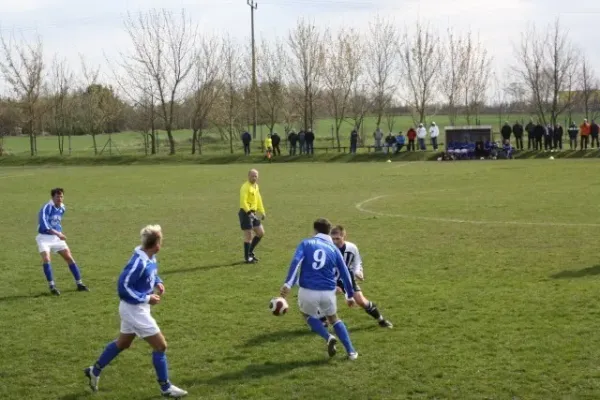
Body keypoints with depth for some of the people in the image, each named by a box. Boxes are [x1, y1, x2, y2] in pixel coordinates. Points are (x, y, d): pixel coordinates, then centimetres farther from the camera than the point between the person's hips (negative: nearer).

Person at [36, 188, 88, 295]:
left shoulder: (62, 208, 4)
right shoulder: (46, 208, -19)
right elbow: (44, 224, -32)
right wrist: (57, 233, -39)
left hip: (57, 237, 6)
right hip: (44, 237, -6)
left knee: (69, 258, 2)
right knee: (46, 259, -22)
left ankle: (79, 284, 10)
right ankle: (52, 286, -11)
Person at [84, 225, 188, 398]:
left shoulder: (150, 257, -1)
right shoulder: (139, 262, -29)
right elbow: (123, 288, -25)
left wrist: (158, 282, 1)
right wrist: (146, 298, -22)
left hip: (136, 308, 10)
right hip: (134, 309, -10)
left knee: (122, 343, 26)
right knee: (160, 345, -2)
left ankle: (94, 371, 41)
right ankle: (166, 388, 12)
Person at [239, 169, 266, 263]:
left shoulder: (256, 186, 14)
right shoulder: (245, 187, -14)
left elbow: (258, 200, 22)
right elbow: (243, 201, -22)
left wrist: (262, 212, 16)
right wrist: (249, 212, -30)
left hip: (252, 213, 9)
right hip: (245, 213, -9)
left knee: (261, 233, 12)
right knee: (248, 235, -5)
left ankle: (250, 252, 24)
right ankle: (247, 258, 5)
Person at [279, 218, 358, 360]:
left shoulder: (306, 243, 7)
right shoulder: (334, 249, 12)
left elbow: (296, 262, -11)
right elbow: (345, 274, 13)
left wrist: (288, 284, -19)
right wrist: (350, 295, 24)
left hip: (307, 291, -2)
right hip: (328, 292, 2)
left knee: (308, 314, 30)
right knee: (333, 319, 28)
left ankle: (329, 337, 7)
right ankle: (351, 351, 21)